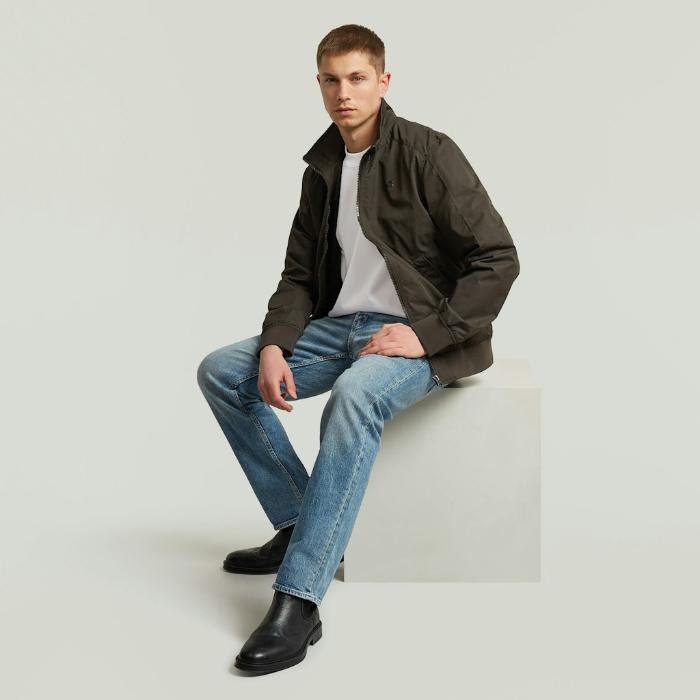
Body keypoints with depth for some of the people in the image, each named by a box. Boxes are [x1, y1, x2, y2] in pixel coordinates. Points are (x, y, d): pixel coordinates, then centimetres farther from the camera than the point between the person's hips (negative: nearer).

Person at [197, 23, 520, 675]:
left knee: (353, 394, -38)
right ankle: (300, 524, 4)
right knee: (220, 371, -4)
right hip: (341, 323, 8)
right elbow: (300, 274, 12)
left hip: (422, 335, -7)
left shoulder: (428, 152, -9)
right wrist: (274, 346, -7)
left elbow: (498, 259, -14)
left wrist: (425, 334, -21)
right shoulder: (323, 169, 11)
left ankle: (297, 600, -36)